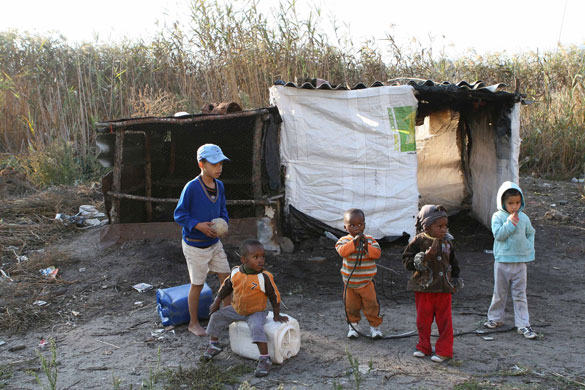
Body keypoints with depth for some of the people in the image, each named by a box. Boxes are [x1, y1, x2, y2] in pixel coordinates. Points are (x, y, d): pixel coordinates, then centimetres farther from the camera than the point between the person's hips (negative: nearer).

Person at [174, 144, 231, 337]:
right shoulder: (191, 188, -21)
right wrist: (198, 225, -28)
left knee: (226, 278, 11)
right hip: (195, 246, -6)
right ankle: (193, 323, 26)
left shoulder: (219, 186, -2)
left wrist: (223, 224, -8)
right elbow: (179, 215, -15)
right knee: (197, 284, 7)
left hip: (214, 243, 6)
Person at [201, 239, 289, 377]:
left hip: (256, 312, -5)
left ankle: (265, 359, -24)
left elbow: (274, 296, -11)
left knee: (256, 327, -32)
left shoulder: (264, 277, -22)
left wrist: (277, 315, -6)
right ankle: (214, 345, 25)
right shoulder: (235, 273, -10)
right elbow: (226, 287, 7)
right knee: (216, 316, 2)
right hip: (236, 309, 5)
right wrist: (216, 303, 9)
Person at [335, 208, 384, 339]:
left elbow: (377, 253, -13)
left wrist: (367, 247, -27)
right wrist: (354, 242, -32)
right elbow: (342, 251, -26)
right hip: (349, 282, 0)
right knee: (351, 306, 12)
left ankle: (374, 325, 22)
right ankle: (353, 325, 31)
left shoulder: (370, 239, -3)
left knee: (372, 305, 5)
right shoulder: (344, 240, -7)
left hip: (367, 281, 0)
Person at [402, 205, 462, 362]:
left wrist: (455, 279, 12)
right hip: (423, 288, -2)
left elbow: (453, 262, 17)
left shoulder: (447, 242, 3)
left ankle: (444, 350, 17)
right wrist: (425, 256, -22)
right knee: (423, 320, 10)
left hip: (444, 288, 2)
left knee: (444, 320, 6)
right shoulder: (418, 241, -9)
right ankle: (424, 347, 27)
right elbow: (407, 261, -12)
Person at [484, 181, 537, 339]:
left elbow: (530, 233, 16)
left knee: (520, 294, 6)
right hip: (502, 261, -2)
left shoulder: (523, 218, 3)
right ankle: (495, 318, 28)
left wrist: (529, 248, 6)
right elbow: (498, 234, -16)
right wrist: (510, 223, -20)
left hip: (520, 262, 2)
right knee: (499, 293, 11)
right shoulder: (498, 216, -6)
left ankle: (523, 324, 12)